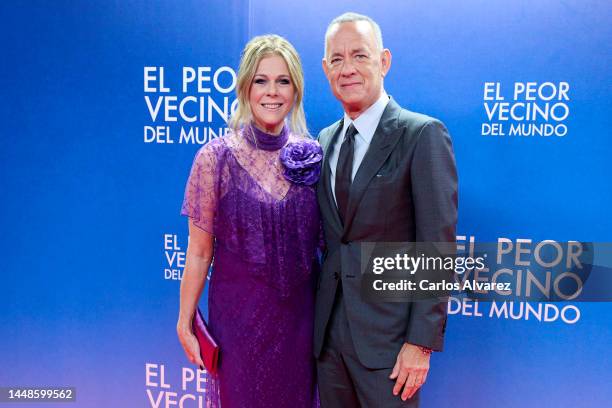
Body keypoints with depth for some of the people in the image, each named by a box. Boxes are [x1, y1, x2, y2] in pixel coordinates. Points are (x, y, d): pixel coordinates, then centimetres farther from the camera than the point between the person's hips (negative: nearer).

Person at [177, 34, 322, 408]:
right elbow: (200, 252, -6)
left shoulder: (310, 155, -3)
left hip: (300, 311, 3)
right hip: (239, 312, -2)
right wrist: (185, 321, -2)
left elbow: (323, 238, 6)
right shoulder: (216, 157, -11)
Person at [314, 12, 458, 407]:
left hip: (387, 333, -5)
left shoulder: (424, 135, -12)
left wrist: (422, 341, -15)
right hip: (328, 329, 6)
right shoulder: (325, 140, 8)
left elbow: (437, 248, -14)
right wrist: (316, 317, 8)